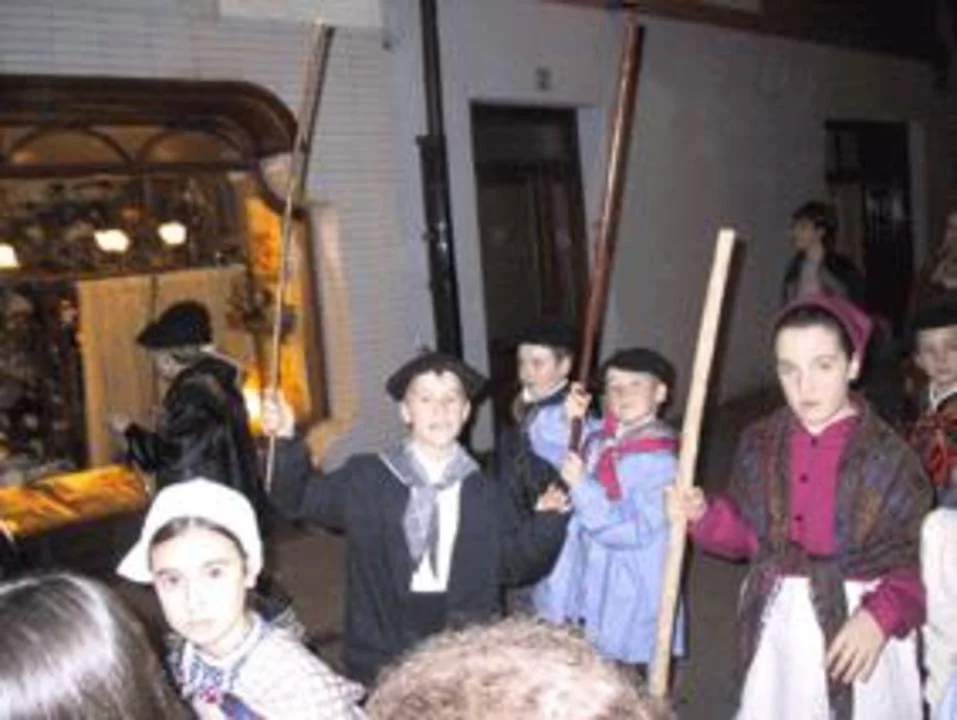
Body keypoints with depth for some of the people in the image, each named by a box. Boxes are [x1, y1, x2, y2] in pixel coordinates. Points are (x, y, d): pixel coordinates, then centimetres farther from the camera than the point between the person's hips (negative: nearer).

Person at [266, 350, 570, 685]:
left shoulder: (486, 491, 3)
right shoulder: (366, 479, 0)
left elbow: (513, 565, 4)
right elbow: (299, 499, 5)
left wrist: (546, 521, -13)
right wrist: (286, 442, -11)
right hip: (382, 654, -1)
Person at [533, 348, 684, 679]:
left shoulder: (659, 460, -20)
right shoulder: (602, 440, 0)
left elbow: (637, 531, -24)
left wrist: (582, 486, -28)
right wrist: (572, 422, -2)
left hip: (629, 594, -6)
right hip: (589, 582, 7)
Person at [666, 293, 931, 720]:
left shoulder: (889, 456, -13)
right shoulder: (760, 444, -2)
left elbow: (919, 563, -10)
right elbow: (744, 533, 6)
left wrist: (880, 617, -24)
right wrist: (703, 515, -12)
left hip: (858, 623, -3)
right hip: (778, 622, 4)